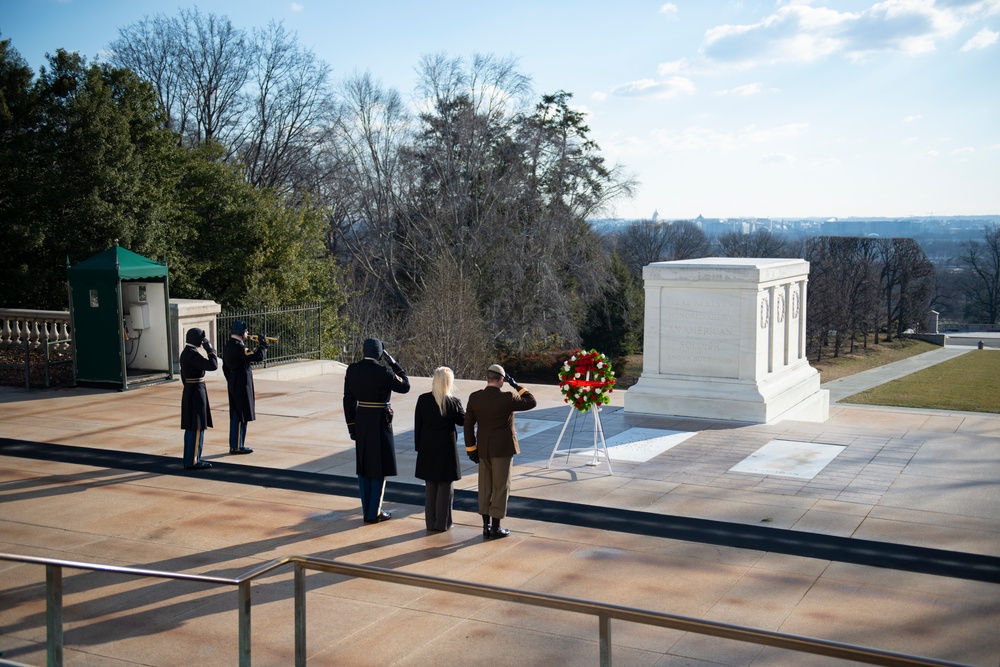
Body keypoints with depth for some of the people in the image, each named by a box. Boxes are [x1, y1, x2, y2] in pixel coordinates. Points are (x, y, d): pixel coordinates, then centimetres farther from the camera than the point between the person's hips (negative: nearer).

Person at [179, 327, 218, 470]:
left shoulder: (185, 353, 12)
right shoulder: (193, 354, -19)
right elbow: (213, 365, -24)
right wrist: (210, 349, -14)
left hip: (188, 392, 10)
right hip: (197, 392, -10)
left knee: (191, 427, 13)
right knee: (197, 428, -4)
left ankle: (189, 459, 18)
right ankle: (193, 462, 0)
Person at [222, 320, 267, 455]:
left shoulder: (227, 346, 10)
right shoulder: (238, 347, -20)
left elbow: (225, 367, 18)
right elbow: (259, 357, -26)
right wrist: (262, 344, -11)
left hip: (233, 384, 10)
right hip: (242, 384, -10)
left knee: (235, 415, 14)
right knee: (242, 416, -2)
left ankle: (234, 445, 20)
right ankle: (238, 447, 2)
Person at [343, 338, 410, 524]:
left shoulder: (352, 369, -1)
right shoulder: (383, 372, -17)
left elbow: (348, 400, 2)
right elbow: (405, 386, -1)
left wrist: (352, 427, 11)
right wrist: (393, 363, 0)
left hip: (360, 421, 5)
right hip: (380, 422, -5)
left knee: (364, 466, 14)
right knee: (380, 468, 4)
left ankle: (367, 510, 19)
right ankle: (374, 513, 8)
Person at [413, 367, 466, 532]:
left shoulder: (423, 399, -5)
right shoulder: (453, 402, -12)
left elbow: (417, 424, 0)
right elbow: (462, 421, 1)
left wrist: (418, 445, 8)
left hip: (427, 448, 3)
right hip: (447, 449, -3)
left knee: (430, 486, 13)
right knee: (445, 486, 7)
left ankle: (431, 522, 17)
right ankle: (442, 522, 10)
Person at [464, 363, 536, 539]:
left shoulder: (474, 398, -4)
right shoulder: (507, 398, -17)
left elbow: (468, 425, 1)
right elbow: (532, 402, -3)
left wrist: (471, 449, 9)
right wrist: (516, 386, 0)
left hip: (483, 450, 4)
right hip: (502, 449, -4)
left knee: (485, 488, 12)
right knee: (501, 487, 5)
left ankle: (486, 526, 18)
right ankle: (495, 528, 8)